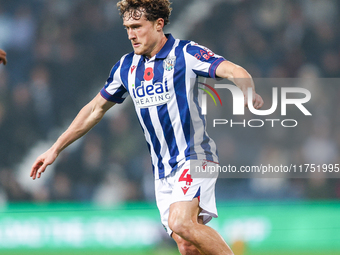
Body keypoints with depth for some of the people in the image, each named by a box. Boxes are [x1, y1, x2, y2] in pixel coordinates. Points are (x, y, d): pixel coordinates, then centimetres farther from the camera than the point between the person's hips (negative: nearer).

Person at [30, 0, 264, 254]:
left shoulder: (185, 53, -7)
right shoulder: (126, 67, 11)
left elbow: (235, 71, -20)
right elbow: (96, 109, 22)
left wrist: (248, 92, -43)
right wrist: (55, 149, 23)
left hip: (194, 157, -6)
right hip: (163, 171, 6)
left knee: (181, 223, -29)